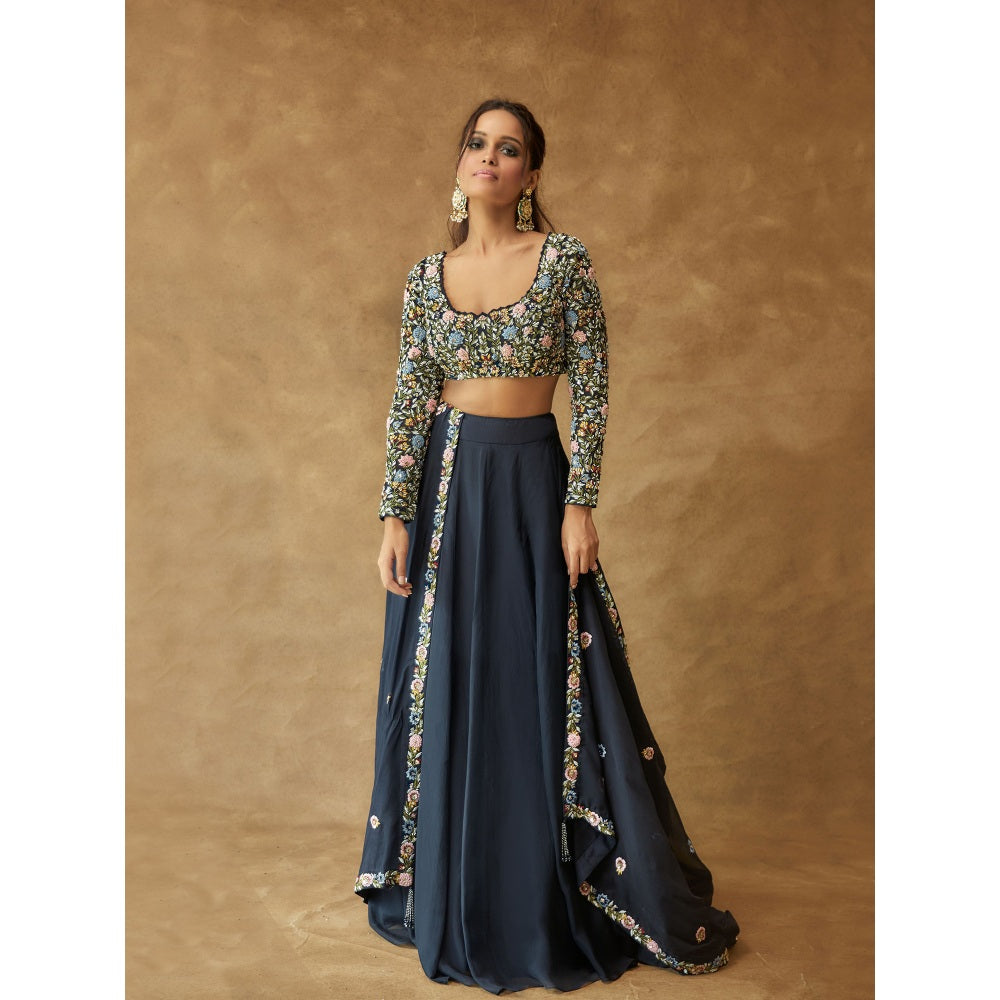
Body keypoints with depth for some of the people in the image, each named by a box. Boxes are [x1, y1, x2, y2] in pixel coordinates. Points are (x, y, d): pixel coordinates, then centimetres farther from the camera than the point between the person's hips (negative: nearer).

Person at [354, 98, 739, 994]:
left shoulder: (565, 259, -2)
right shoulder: (428, 275, 7)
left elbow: (593, 390, -4)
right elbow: (408, 403, 4)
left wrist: (580, 505, -11)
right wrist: (394, 516, -3)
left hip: (532, 483, -3)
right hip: (444, 485, 3)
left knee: (541, 691, 2)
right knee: (445, 689, 9)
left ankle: (545, 905, 21)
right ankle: (456, 900, 27)